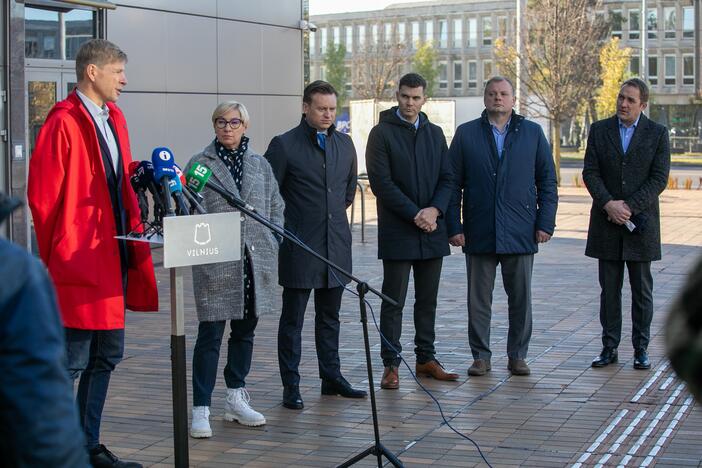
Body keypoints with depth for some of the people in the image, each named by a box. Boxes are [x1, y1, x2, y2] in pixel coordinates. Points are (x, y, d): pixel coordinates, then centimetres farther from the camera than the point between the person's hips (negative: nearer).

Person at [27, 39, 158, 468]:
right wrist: (58, 254, -7)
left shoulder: (114, 119, 13)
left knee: (106, 357, 14)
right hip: (79, 261, -9)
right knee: (71, 362, -4)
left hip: (115, 255, 9)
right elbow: (42, 196, -13)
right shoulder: (64, 124, -13)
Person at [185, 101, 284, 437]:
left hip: (256, 261, 4)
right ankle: (201, 409, -1)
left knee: (245, 331, 13)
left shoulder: (260, 165, 13)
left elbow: (275, 207, 18)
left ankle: (236, 400, 25)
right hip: (215, 263, -4)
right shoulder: (199, 164, 2)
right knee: (210, 334, -5)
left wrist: (272, 245, 7)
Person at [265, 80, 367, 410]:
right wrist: (284, 227, -1)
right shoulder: (284, 145, -8)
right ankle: (290, 386, 7)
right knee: (292, 319, 2)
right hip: (299, 247, -5)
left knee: (329, 317, 15)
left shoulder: (345, 144, 10)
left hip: (336, 245, 5)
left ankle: (331, 377, 25)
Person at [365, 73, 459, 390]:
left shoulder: (435, 133, 13)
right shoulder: (382, 133, -4)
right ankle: (391, 364, 3)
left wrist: (434, 210, -8)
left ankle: (426, 358, 19)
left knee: (428, 300, 10)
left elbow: (447, 178, 11)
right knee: (393, 301, -2)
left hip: (431, 231, 5)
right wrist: (414, 215, -15)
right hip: (397, 232, -5)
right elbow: (381, 182, -11)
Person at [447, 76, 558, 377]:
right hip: (478, 233, 0)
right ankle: (481, 356, 14)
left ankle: (517, 355, 17)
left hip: (521, 233, 0)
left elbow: (547, 182, 7)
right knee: (478, 298, 4)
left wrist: (545, 223, -1)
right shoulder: (466, 134, 6)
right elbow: (453, 183, 4)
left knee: (520, 298, 5)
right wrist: (453, 226, -2)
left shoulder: (532, 133, 8)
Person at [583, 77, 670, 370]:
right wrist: (608, 204, -15)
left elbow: (660, 178, -5)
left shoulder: (657, 134, 1)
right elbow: (590, 172, 0)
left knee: (642, 289, 5)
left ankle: (641, 349, 12)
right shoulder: (599, 130, 6)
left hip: (641, 221, -1)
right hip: (607, 224, 1)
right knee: (609, 289, 5)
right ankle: (609, 348, 11)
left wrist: (629, 206, -14)